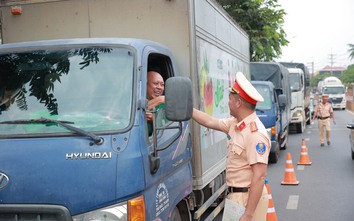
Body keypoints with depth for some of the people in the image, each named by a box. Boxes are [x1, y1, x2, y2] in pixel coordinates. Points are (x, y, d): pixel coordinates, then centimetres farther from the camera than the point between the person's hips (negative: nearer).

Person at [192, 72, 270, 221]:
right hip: (236, 195, 9)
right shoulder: (234, 124, 4)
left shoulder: (256, 134, -23)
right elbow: (209, 121, 16)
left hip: (249, 198, -9)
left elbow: (260, 176, -26)